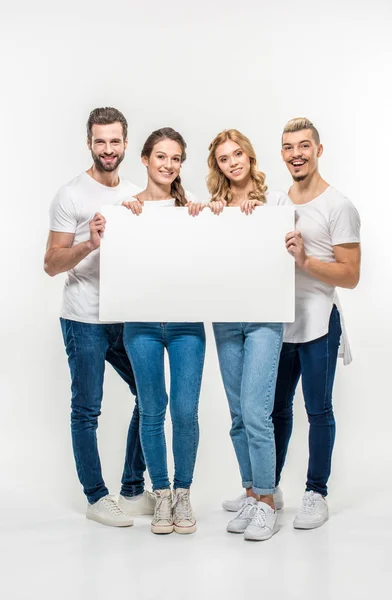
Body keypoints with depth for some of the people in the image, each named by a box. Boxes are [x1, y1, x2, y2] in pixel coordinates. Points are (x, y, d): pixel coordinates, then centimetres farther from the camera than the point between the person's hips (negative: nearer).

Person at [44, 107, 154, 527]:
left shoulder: (137, 194, 11)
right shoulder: (71, 196, -6)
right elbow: (52, 264, -9)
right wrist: (89, 244, -26)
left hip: (128, 316, 6)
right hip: (85, 321, -6)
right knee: (86, 410, 2)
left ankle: (133, 490, 24)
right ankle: (96, 498, 17)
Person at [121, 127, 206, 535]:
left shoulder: (192, 208, 6)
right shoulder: (128, 207, 4)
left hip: (186, 320, 0)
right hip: (143, 321, 0)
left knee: (185, 411, -1)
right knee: (152, 410, 7)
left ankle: (183, 494, 18)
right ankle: (161, 494, 22)